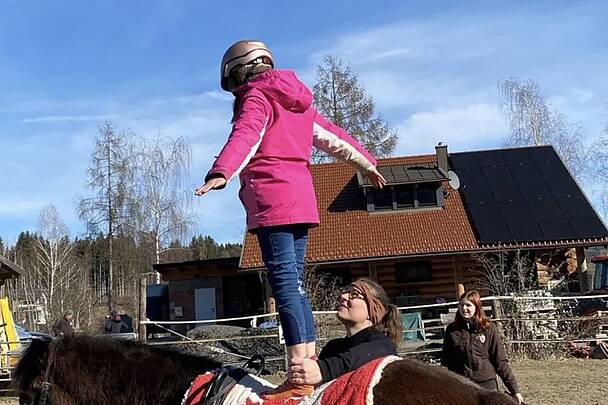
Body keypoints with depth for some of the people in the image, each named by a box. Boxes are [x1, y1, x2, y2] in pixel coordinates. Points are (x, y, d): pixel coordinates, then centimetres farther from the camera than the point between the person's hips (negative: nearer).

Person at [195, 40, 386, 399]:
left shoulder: (256, 98, 0)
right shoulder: (295, 101, 24)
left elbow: (245, 136, -20)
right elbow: (333, 136, 33)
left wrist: (220, 173, -36)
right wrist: (367, 163, 45)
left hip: (272, 199, -8)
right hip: (302, 198, 8)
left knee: (285, 282, -12)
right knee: (295, 283, 11)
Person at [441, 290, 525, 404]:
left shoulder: (488, 328, -2)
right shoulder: (452, 330, 3)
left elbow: (500, 361, 0)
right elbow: (445, 362, 7)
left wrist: (514, 390, -3)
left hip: (486, 384, -1)